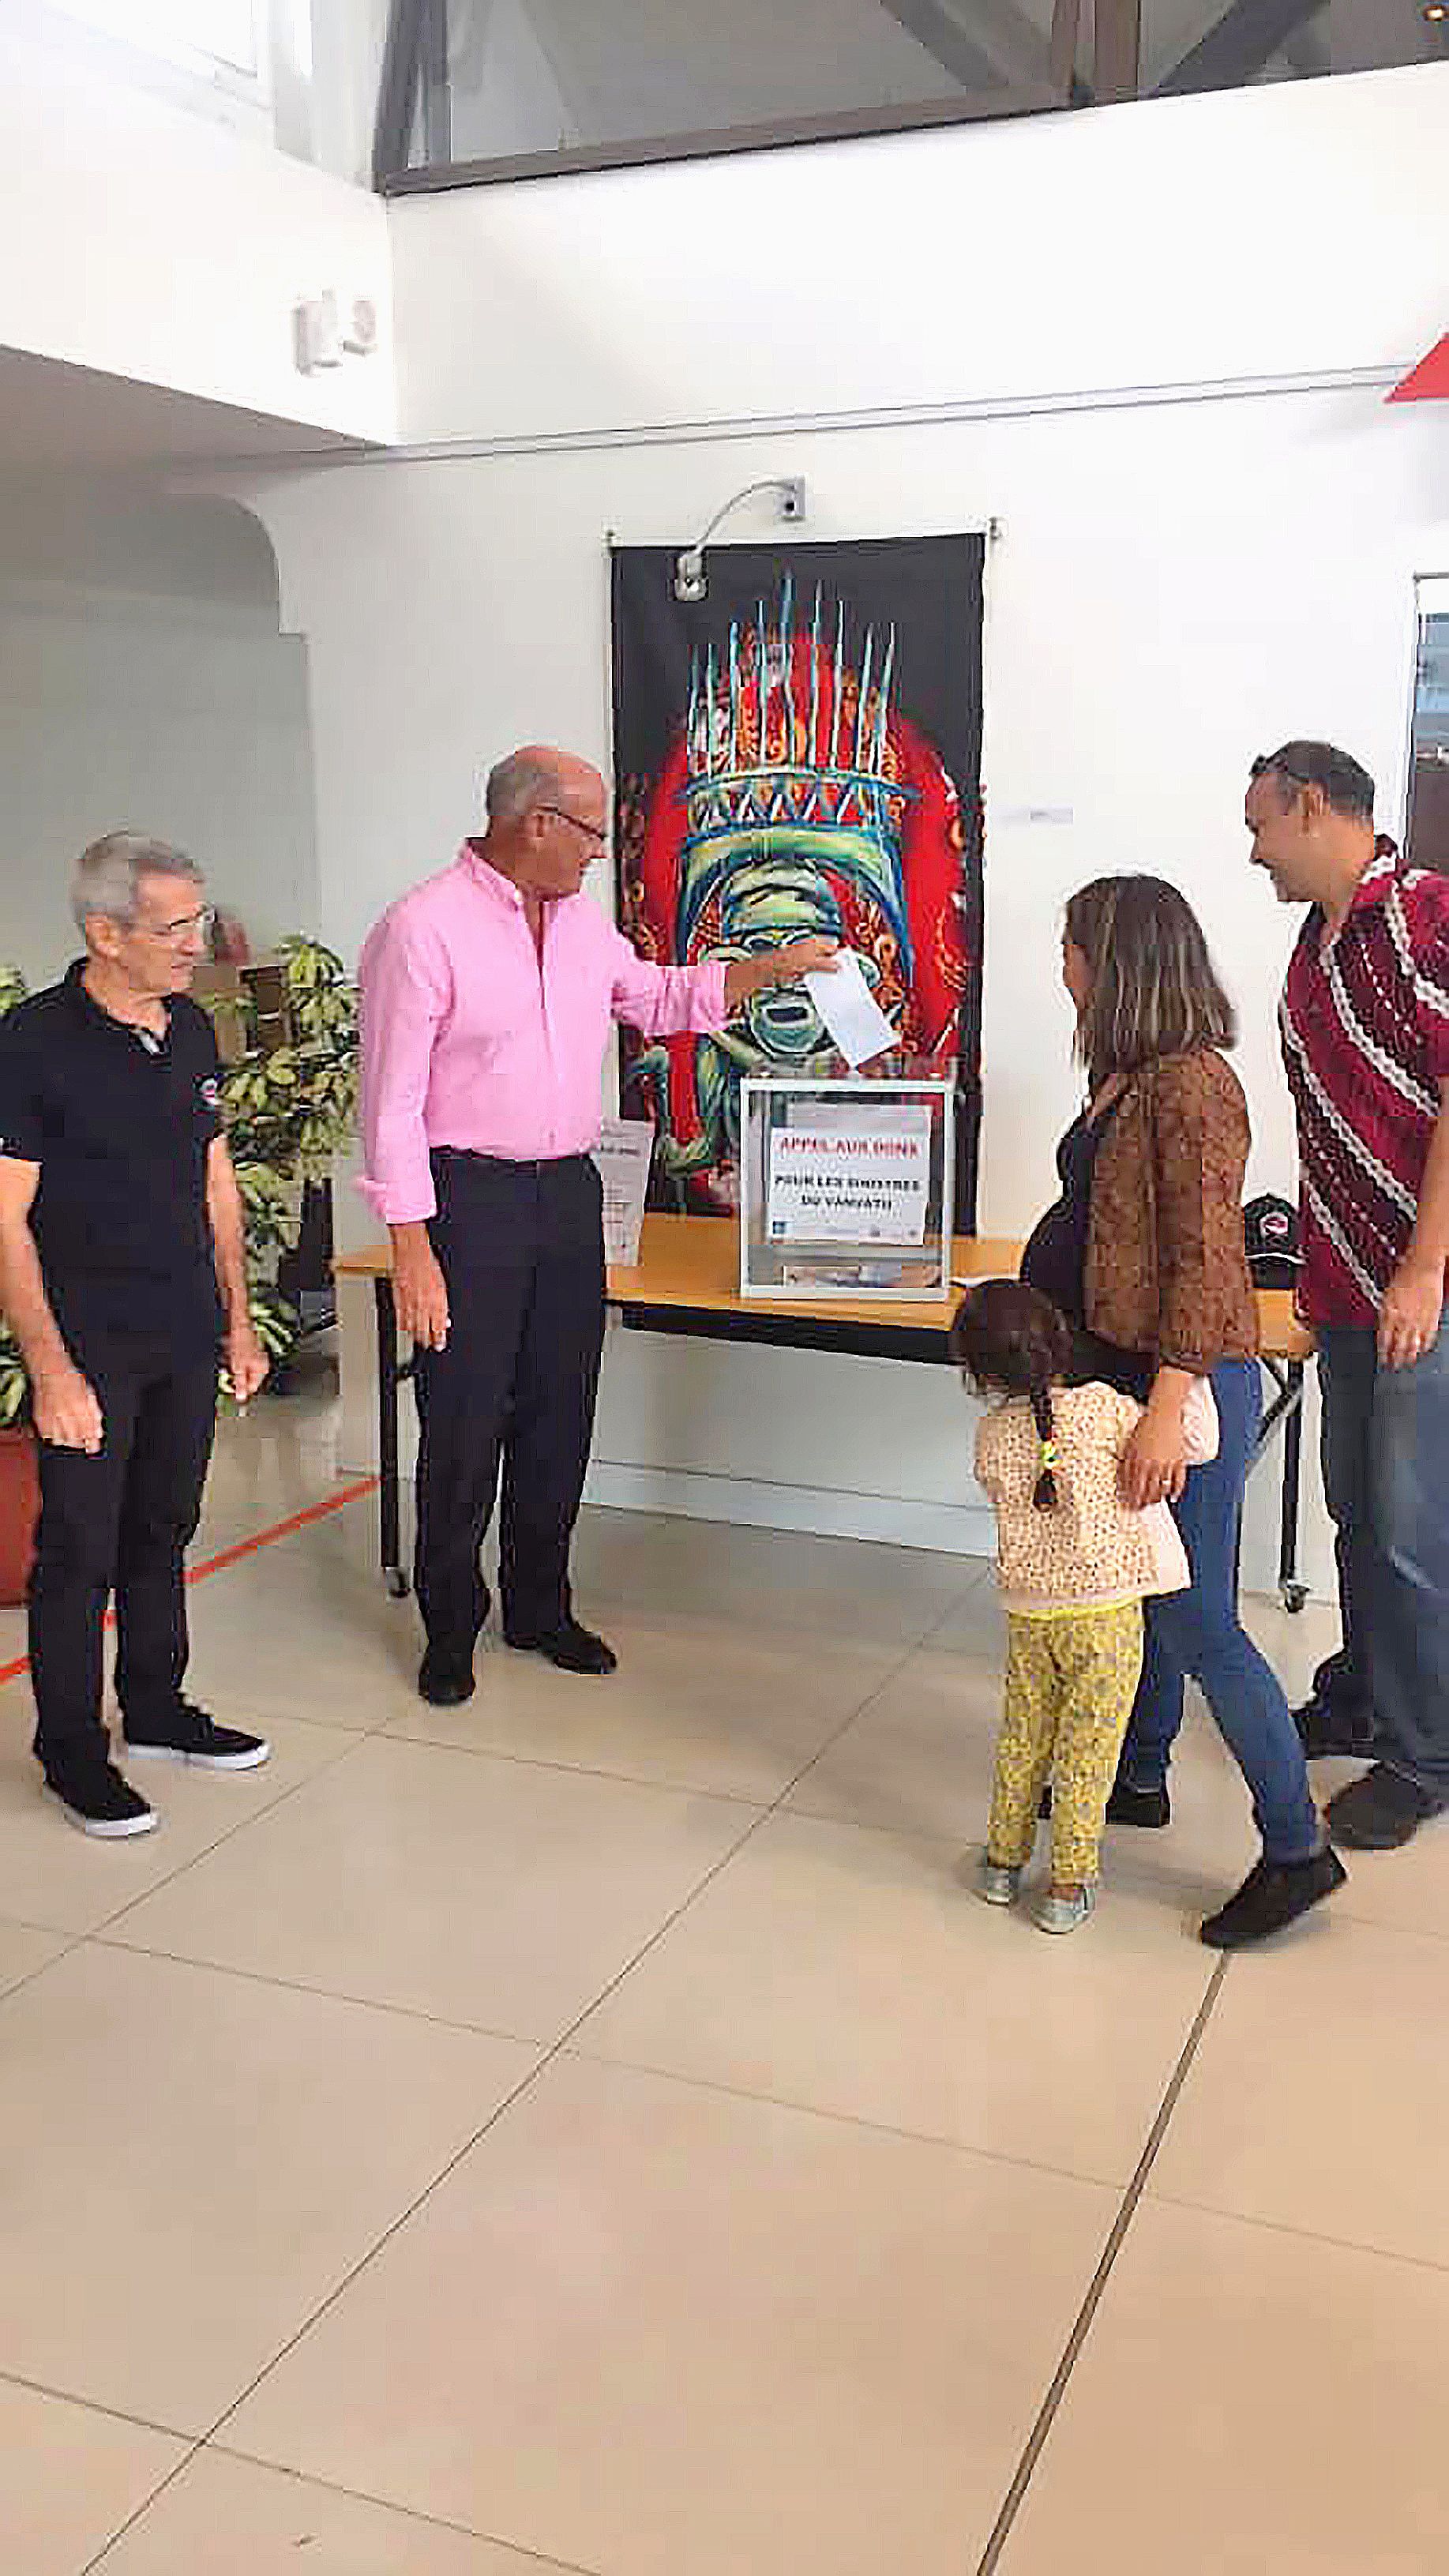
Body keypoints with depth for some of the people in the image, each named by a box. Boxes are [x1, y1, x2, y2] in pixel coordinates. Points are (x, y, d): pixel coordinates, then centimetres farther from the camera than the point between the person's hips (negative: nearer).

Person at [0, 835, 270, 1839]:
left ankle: (157, 1708, 32)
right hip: (90, 1348, -6)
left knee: (162, 1531, 17)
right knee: (80, 1548, 4)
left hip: (188, 1339, 6)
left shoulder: (191, 1027, 6)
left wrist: (238, 1319, 13)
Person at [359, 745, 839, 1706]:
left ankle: (539, 1608, 29)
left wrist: (773, 968, 15)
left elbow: (657, 997, 26)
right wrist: (413, 1249, -18)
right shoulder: (423, 928, -14)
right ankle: (451, 1627, 19)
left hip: (569, 1192, 7)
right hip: (470, 1196, -7)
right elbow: (393, 1103, -15)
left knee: (559, 1416, 13)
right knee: (464, 1427, 2)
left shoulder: (581, 920, 9)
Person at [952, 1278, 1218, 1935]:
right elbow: (1198, 1444, -10)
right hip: (1106, 1612, -3)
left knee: (1023, 1737, 20)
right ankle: (1068, 1883, 16)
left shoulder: (991, 1436, -4)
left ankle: (1004, 1860, 31)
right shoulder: (1105, 1408, -14)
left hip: (1028, 1612, 3)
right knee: (1087, 1749, 9)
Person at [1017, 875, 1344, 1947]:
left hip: (1186, 1379, -9)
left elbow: (1205, 1257, -23)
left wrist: (1168, 1408, -27)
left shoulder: (1190, 1082, -18)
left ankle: (1298, 1849, 6)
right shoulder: (1126, 1079, 11)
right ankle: (1139, 1778, 34)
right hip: (1117, 1366, 9)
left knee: (1196, 1618, -5)